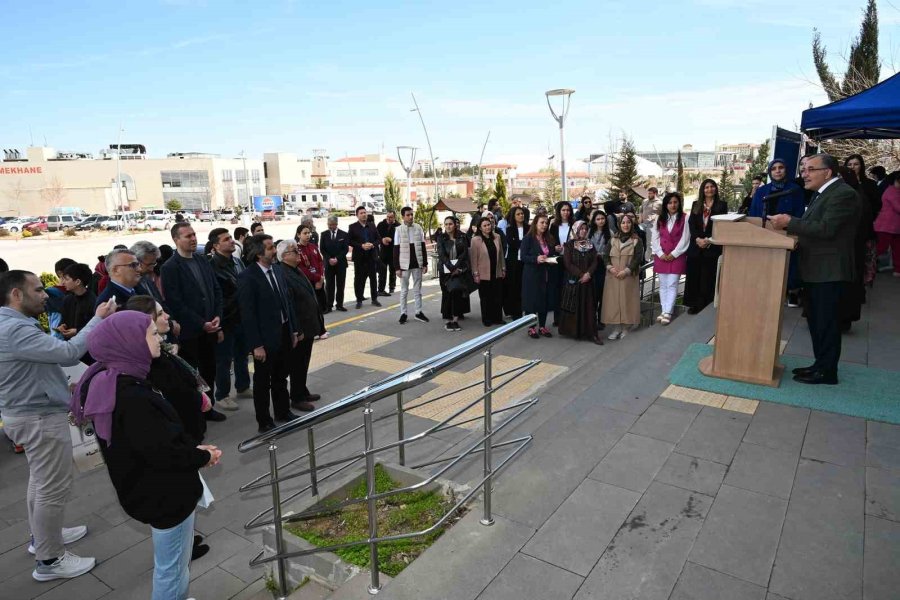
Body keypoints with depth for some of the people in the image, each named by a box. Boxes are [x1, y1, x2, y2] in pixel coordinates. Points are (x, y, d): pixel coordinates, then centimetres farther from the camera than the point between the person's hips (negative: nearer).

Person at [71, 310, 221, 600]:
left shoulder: (115, 382, 0)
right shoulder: (130, 398, -32)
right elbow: (163, 452, -27)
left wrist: (194, 448, 0)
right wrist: (203, 456, -12)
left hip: (156, 488, 10)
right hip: (163, 494, -10)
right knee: (173, 568, 11)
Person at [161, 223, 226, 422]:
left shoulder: (203, 261, 8)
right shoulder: (170, 267, -11)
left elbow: (216, 291, 11)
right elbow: (175, 303, -15)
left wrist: (217, 317, -3)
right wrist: (201, 324, -16)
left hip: (209, 328, 6)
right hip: (189, 331, -6)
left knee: (209, 370, 15)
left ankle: (207, 407, 30)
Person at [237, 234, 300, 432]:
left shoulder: (277, 269, 3)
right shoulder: (247, 277, -17)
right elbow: (247, 314, -17)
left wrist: (293, 330, 10)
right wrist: (256, 345, -17)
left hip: (284, 333, 6)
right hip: (266, 338, -6)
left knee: (281, 377, 22)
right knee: (263, 381, 11)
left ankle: (283, 412, 39)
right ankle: (264, 422, 26)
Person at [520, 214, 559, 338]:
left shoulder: (550, 239, 12)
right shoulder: (528, 238, -6)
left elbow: (554, 254, 18)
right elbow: (523, 257, -11)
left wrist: (554, 259, -5)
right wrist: (536, 259, -26)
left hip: (547, 275, 6)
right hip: (532, 276, -5)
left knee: (545, 301, 8)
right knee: (532, 301, 0)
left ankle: (542, 326, 20)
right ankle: (531, 328, 11)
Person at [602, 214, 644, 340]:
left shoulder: (636, 240, 3)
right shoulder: (613, 240, 13)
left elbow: (638, 258, -6)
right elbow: (606, 256, 10)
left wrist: (626, 271, -15)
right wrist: (610, 267, -9)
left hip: (628, 276, -3)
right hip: (613, 277, 3)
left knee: (627, 301, -2)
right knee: (614, 301, 1)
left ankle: (626, 328, 6)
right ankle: (617, 328, 9)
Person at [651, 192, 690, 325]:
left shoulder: (684, 219, -2)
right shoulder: (659, 219, 9)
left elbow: (685, 239, -7)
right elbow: (654, 238, 4)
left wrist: (673, 254, -11)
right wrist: (660, 253, -7)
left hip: (677, 256, -4)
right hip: (661, 257, 4)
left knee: (672, 285, -6)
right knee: (663, 285, 7)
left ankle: (667, 313, -6)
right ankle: (664, 311, 13)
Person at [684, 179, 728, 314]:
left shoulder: (722, 205, 5)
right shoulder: (696, 205, 12)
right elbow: (691, 224, 3)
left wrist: (709, 240, -15)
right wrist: (697, 239, -13)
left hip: (712, 246, -2)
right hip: (695, 245, 2)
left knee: (708, 276, -2)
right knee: (693, 275, 2)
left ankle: (705, 305, 5)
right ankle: (694, 304, 8)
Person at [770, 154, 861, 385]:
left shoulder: (843, 194, -16)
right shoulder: (823, 193, 16)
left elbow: (825, 229, -25)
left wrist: (790, 222, -20)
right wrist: (791, 226, 0)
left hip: (828, 271, -10)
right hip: (815, 269, 10)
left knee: (826, 322, -1)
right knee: (816, 321, 16)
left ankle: (827, 372, 10)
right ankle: (820, 364, 27)